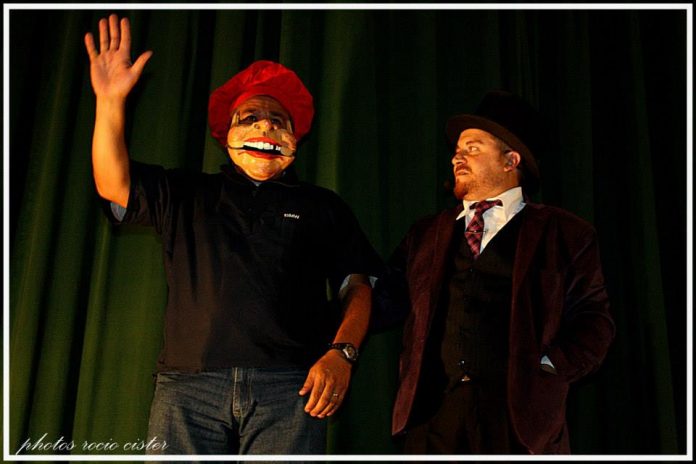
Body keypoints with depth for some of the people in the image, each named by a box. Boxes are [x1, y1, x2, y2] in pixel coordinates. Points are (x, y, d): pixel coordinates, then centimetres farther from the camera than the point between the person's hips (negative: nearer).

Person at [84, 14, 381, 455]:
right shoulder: (186, 196, 20)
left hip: (289, 386, 0)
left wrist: (341, 353, -6)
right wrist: (111, 102, -3)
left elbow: (356, 287, 10)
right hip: (188, 386, 1)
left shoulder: (321, 205, 16)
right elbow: (113, 184, 7)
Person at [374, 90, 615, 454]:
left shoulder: (564, 234, 5)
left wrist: (550, 366, -9)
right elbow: (385, 303, 8)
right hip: (432, 411, 2)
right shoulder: (426, 233, 13)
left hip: (519, 415, -2)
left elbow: (592, 320, 2)